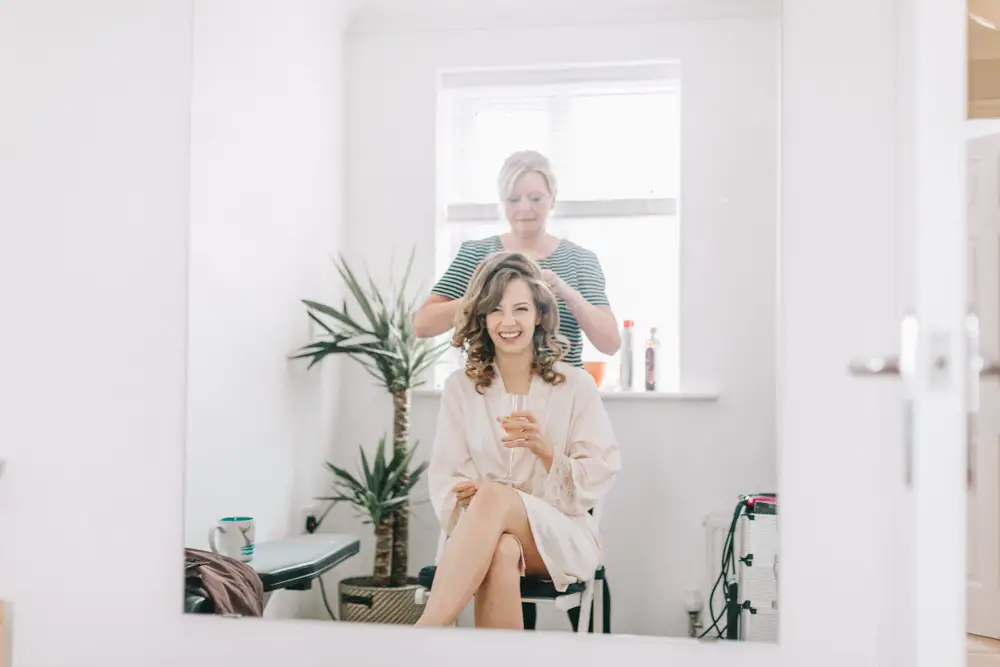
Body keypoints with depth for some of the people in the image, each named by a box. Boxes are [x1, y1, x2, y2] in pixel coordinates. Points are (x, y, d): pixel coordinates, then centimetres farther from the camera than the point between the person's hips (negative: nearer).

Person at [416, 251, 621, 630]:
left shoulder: (575, 385, 3)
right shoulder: (460, 387, 8)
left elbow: (599, 476, 0)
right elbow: (445, 478, 2)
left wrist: (545, 449, -19)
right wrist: (467, 495, -23)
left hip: (561, 536, -1)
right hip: (481, 534, 1)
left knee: (494, 497, -36)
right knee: (502, 551, -39)